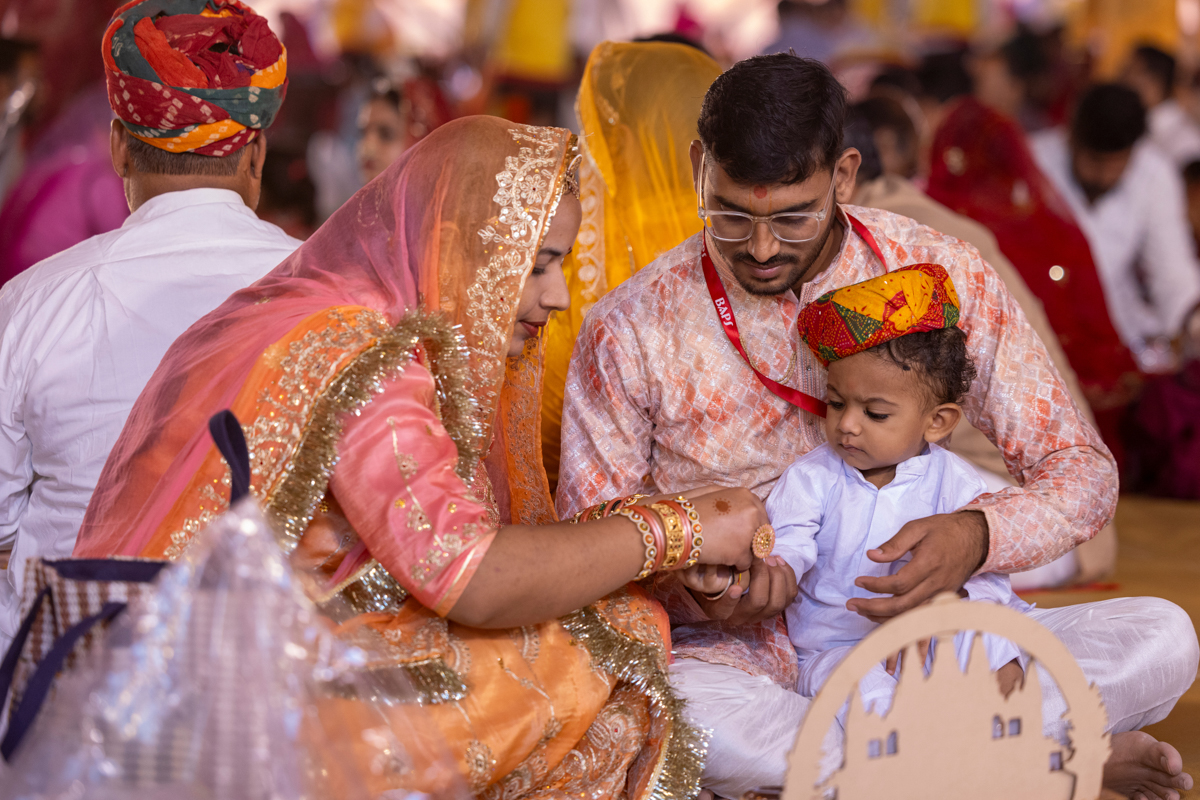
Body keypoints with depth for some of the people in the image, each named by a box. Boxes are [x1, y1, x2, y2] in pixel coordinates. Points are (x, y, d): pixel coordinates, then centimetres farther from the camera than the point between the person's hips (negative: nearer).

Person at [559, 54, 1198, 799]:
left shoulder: (942, 276, -3)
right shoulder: (632, 330, -6)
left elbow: (1082, 470, 0)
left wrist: (978, 538, -23)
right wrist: (696, 583, -22)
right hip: (741, 657, -1)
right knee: (660, 709, -39)